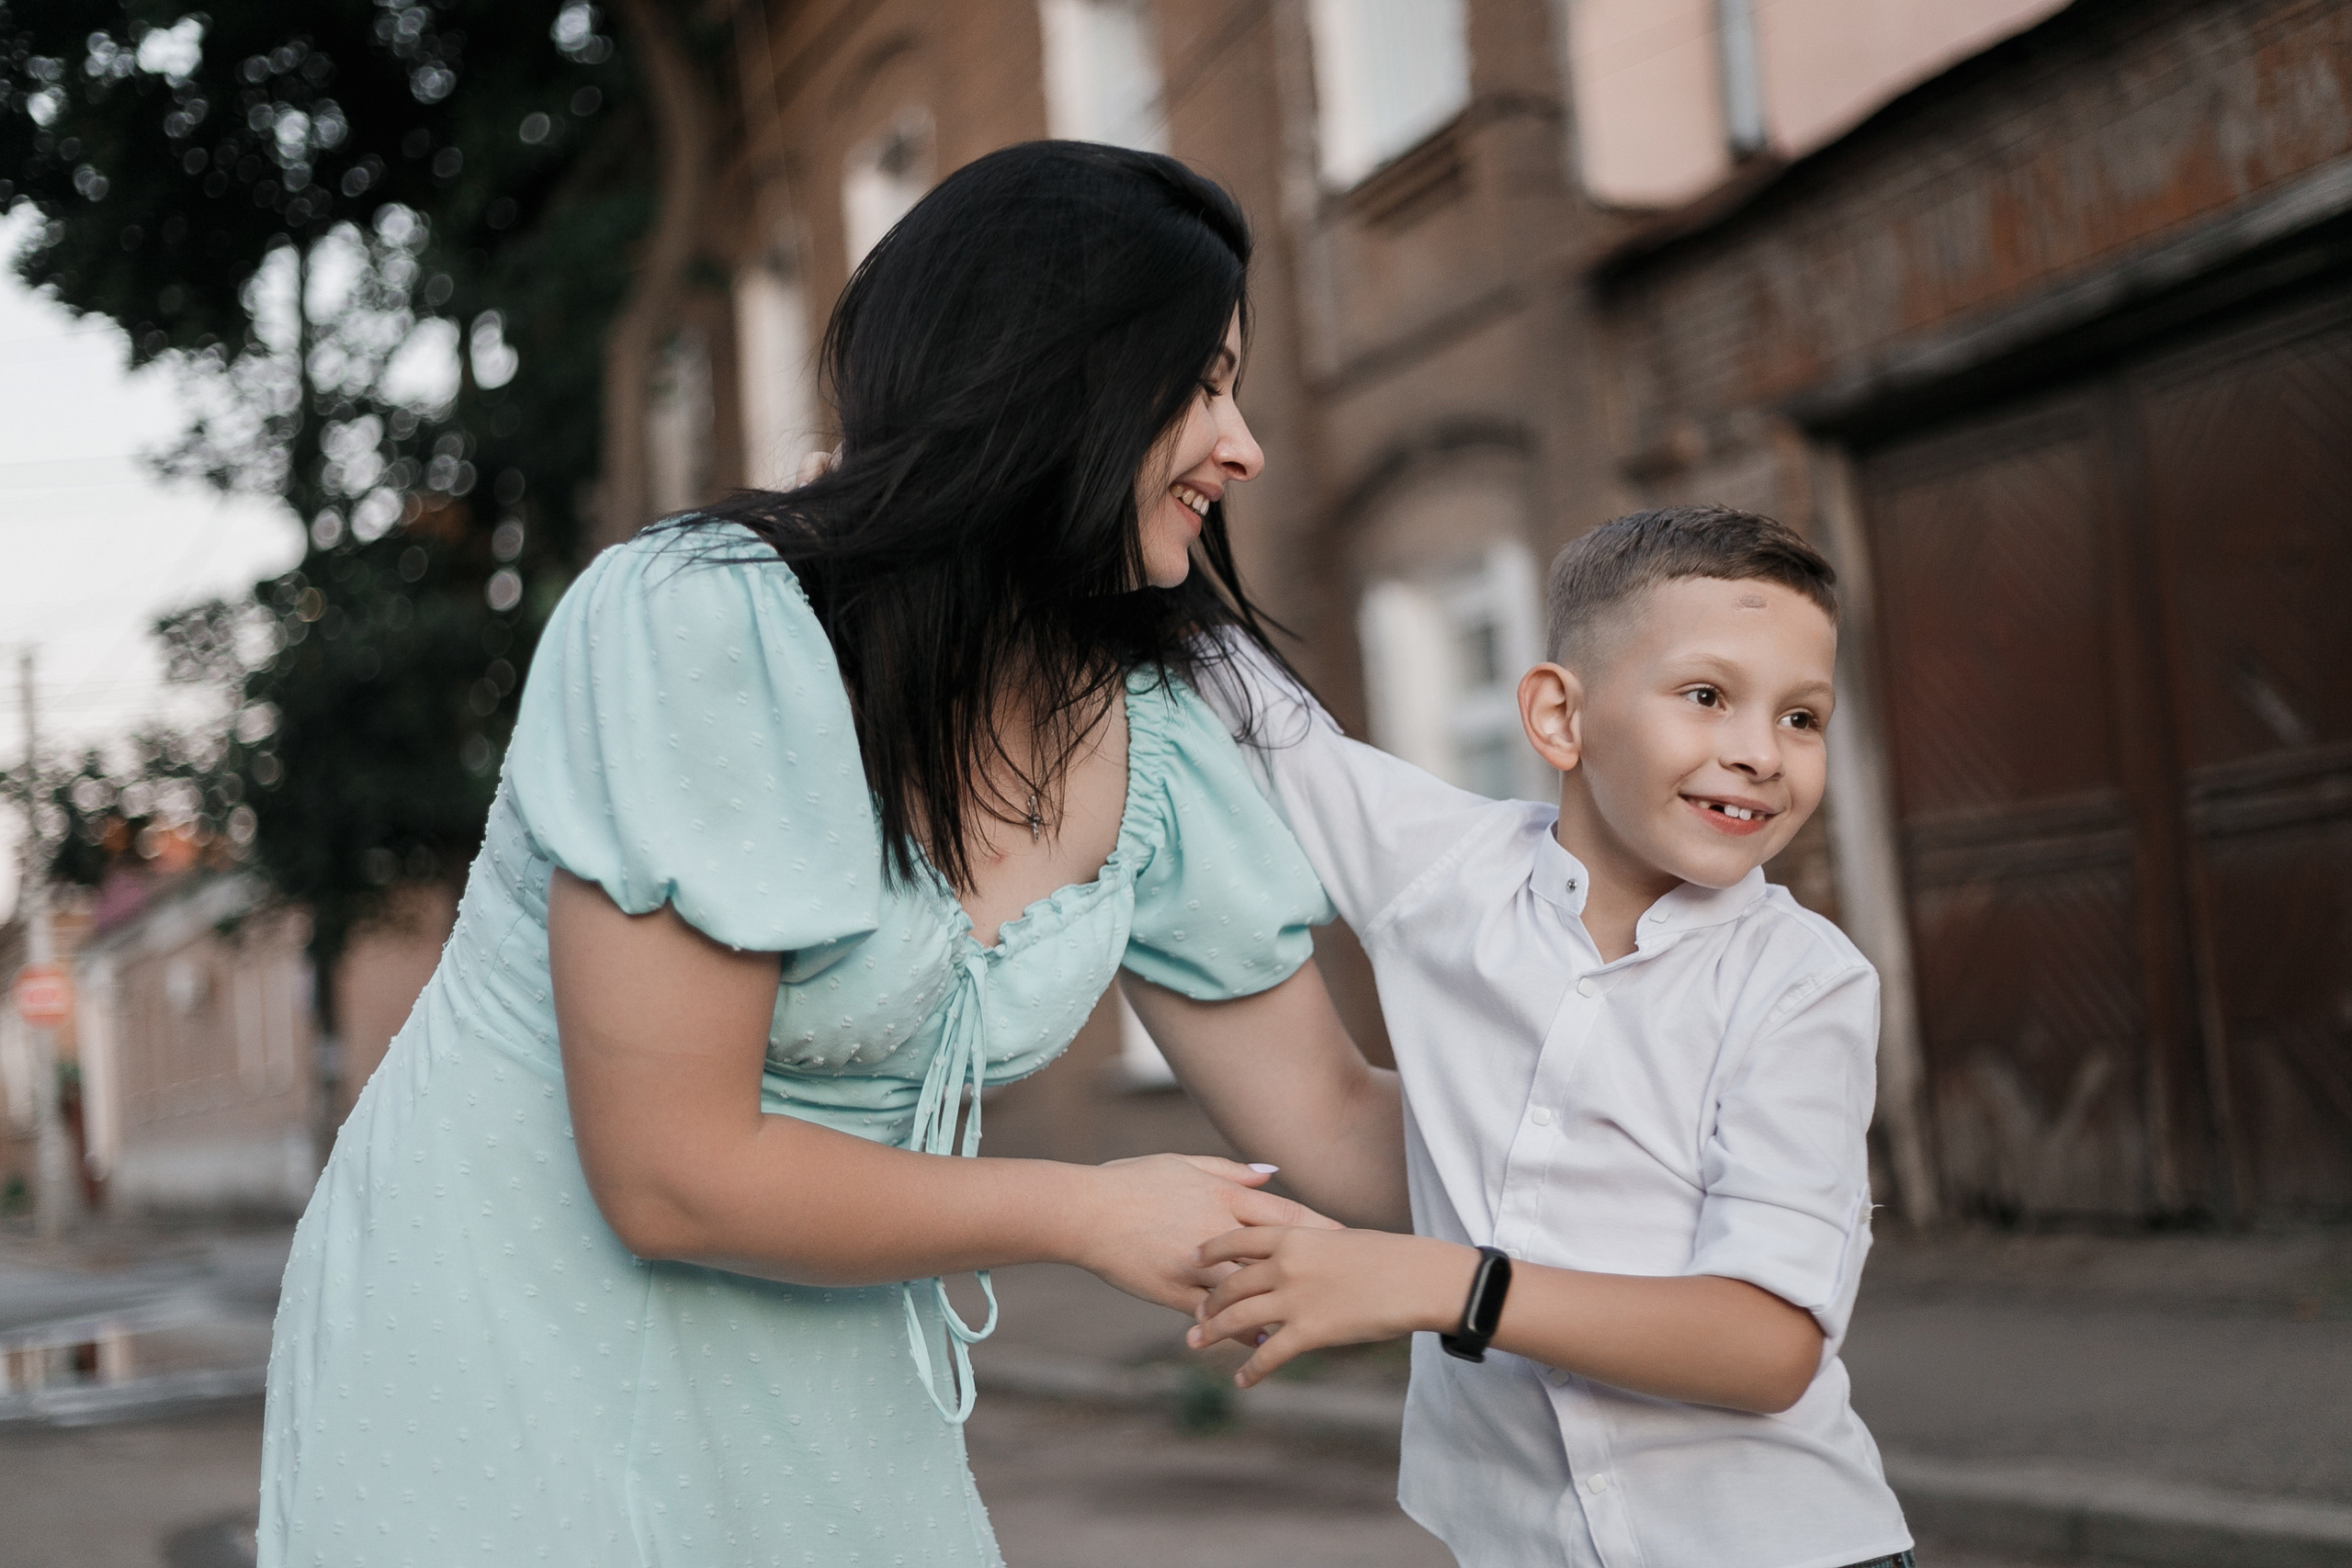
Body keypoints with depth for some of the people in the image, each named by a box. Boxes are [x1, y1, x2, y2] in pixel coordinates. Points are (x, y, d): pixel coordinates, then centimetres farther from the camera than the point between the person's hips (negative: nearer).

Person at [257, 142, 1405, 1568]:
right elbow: (675, 1179, -25)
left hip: (823, 1391, 6)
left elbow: (1335, 1125, 3)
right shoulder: (703, 627, -24)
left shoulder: (1149, 741, -4)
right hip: (510, 1352, -6)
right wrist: (1091, 1213, -16)